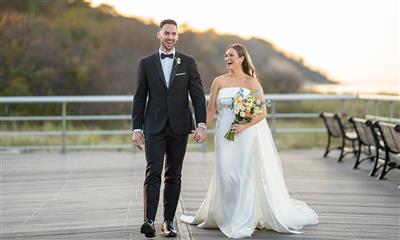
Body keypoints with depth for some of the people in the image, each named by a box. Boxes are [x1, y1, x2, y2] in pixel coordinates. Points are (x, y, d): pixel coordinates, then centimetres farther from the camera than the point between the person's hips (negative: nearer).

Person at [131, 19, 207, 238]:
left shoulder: (188, 63, 6)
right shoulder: (146, 63, 6)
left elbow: (198, 95, 1)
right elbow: (139, 99, 6)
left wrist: (201, 125, -9)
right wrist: (136, 128, 0)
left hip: (179, 127, 1)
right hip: (154, 127, -1)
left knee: (173, 176, 6)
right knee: (153, 172, -12)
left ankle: (169, 221, 12)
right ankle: (149, 220, -16)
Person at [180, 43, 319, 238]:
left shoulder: (252, 82, -1)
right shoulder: (219, 81, 6)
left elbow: (262, 112, -5)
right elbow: (211, 109, 4)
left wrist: (244, 126, -18)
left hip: (247, 135, -2)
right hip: (224, 136, 3)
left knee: (245, 176, -5)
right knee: (225, 176, 1)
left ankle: (242, 224, 2)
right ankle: (226, 217, 17)